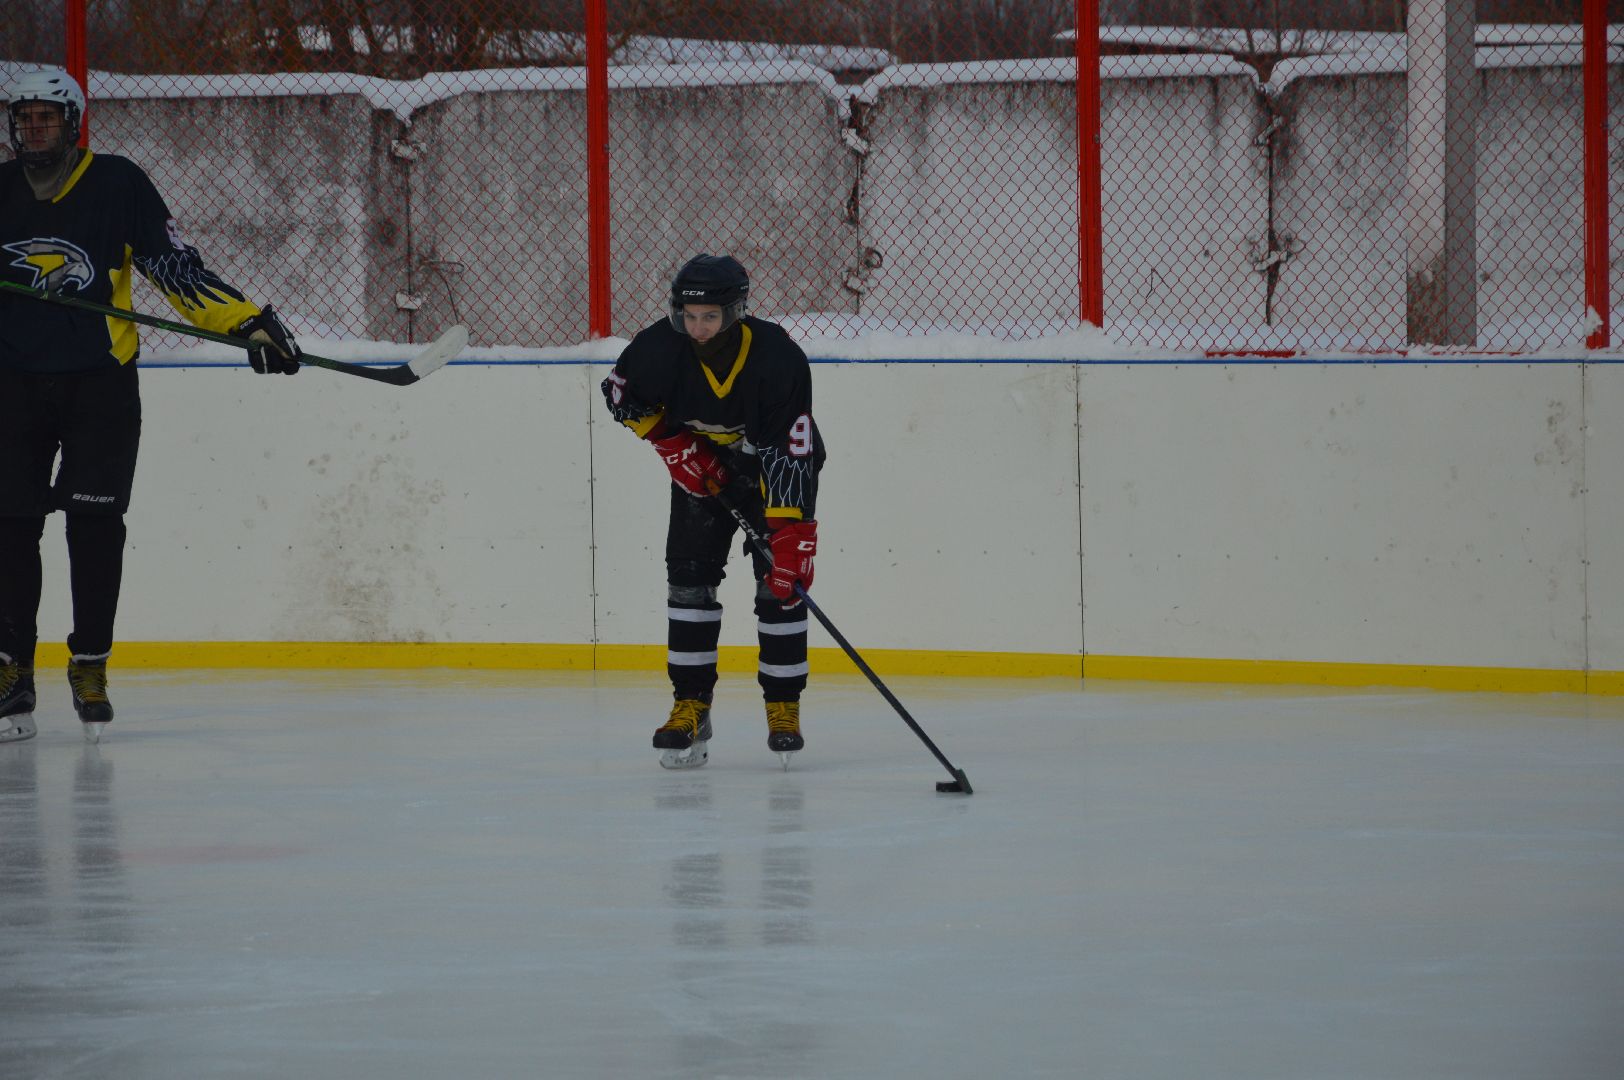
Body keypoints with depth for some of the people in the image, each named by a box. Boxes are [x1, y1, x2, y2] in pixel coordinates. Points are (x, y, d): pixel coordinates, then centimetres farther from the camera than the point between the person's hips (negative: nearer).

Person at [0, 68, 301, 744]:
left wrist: (247, 321, -14)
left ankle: (91, 667, 3)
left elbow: (177, 268, -6)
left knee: (95, 525, -5)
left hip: (99, 382, -2)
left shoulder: (117, 186, -4)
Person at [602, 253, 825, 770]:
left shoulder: (779, 359, -34)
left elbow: (790, 458, -36)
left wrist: (791, 539, -43)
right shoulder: (661, 348, -25)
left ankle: (783, 706, 2)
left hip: (776, 467, -3)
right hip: (702, 466, 3)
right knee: (689, 576, -5)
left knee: (782, 580, -10)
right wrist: (673, 444, -12)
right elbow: (621, 393, -3)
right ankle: (691, 706, 1)